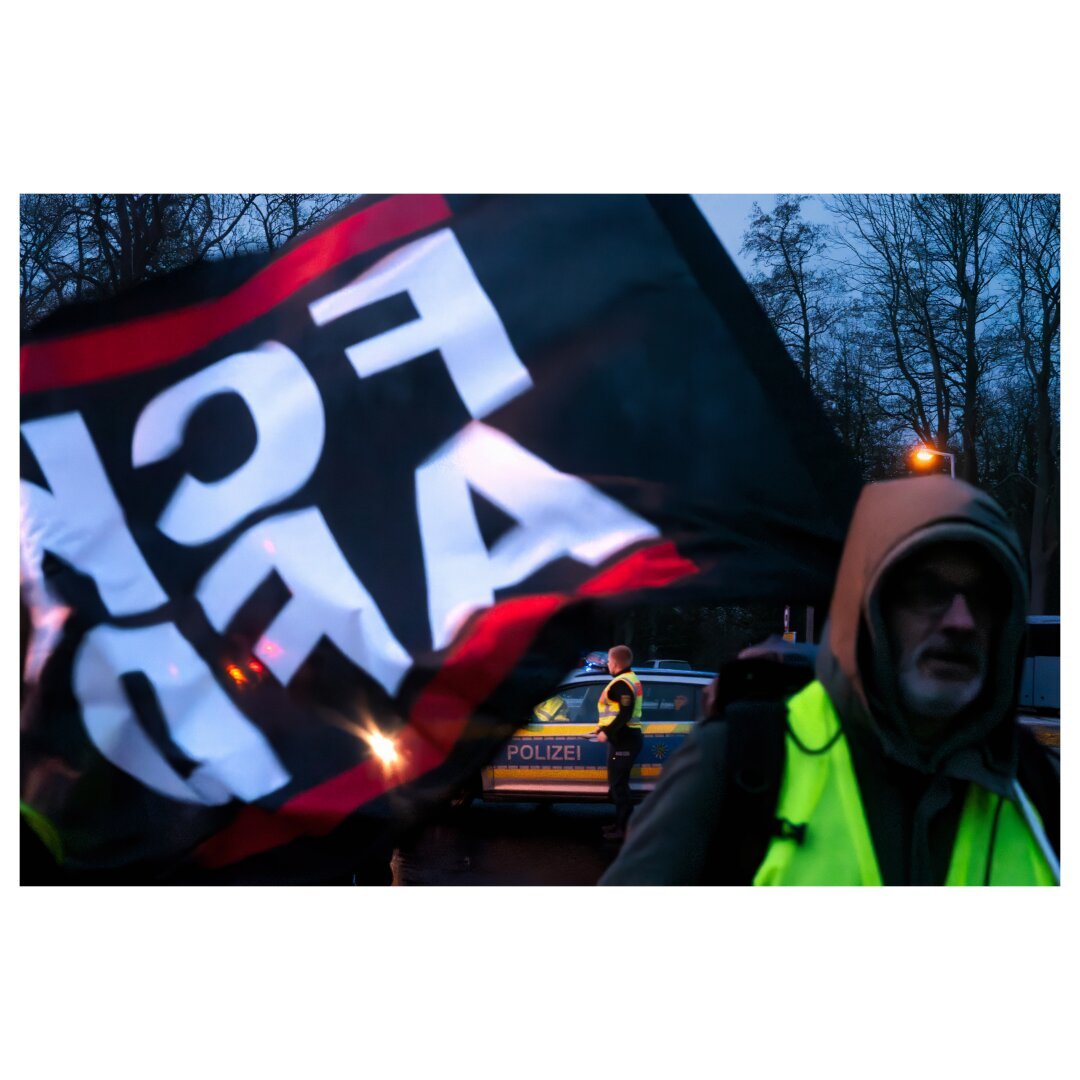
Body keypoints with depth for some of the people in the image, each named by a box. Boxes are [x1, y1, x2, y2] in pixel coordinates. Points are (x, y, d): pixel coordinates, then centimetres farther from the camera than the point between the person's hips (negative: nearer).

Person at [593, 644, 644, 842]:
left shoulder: (621, 684, -18)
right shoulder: (630, 679, 16)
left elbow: (625, 714, -26)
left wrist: (607, 732, -18)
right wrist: (604, 727, 18)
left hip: (624, 739, -11)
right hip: (627, 737, 11)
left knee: (618, 784, -7)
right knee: (618, 783, 18)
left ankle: (625, 828, -5)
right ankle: (620, 822, 26)